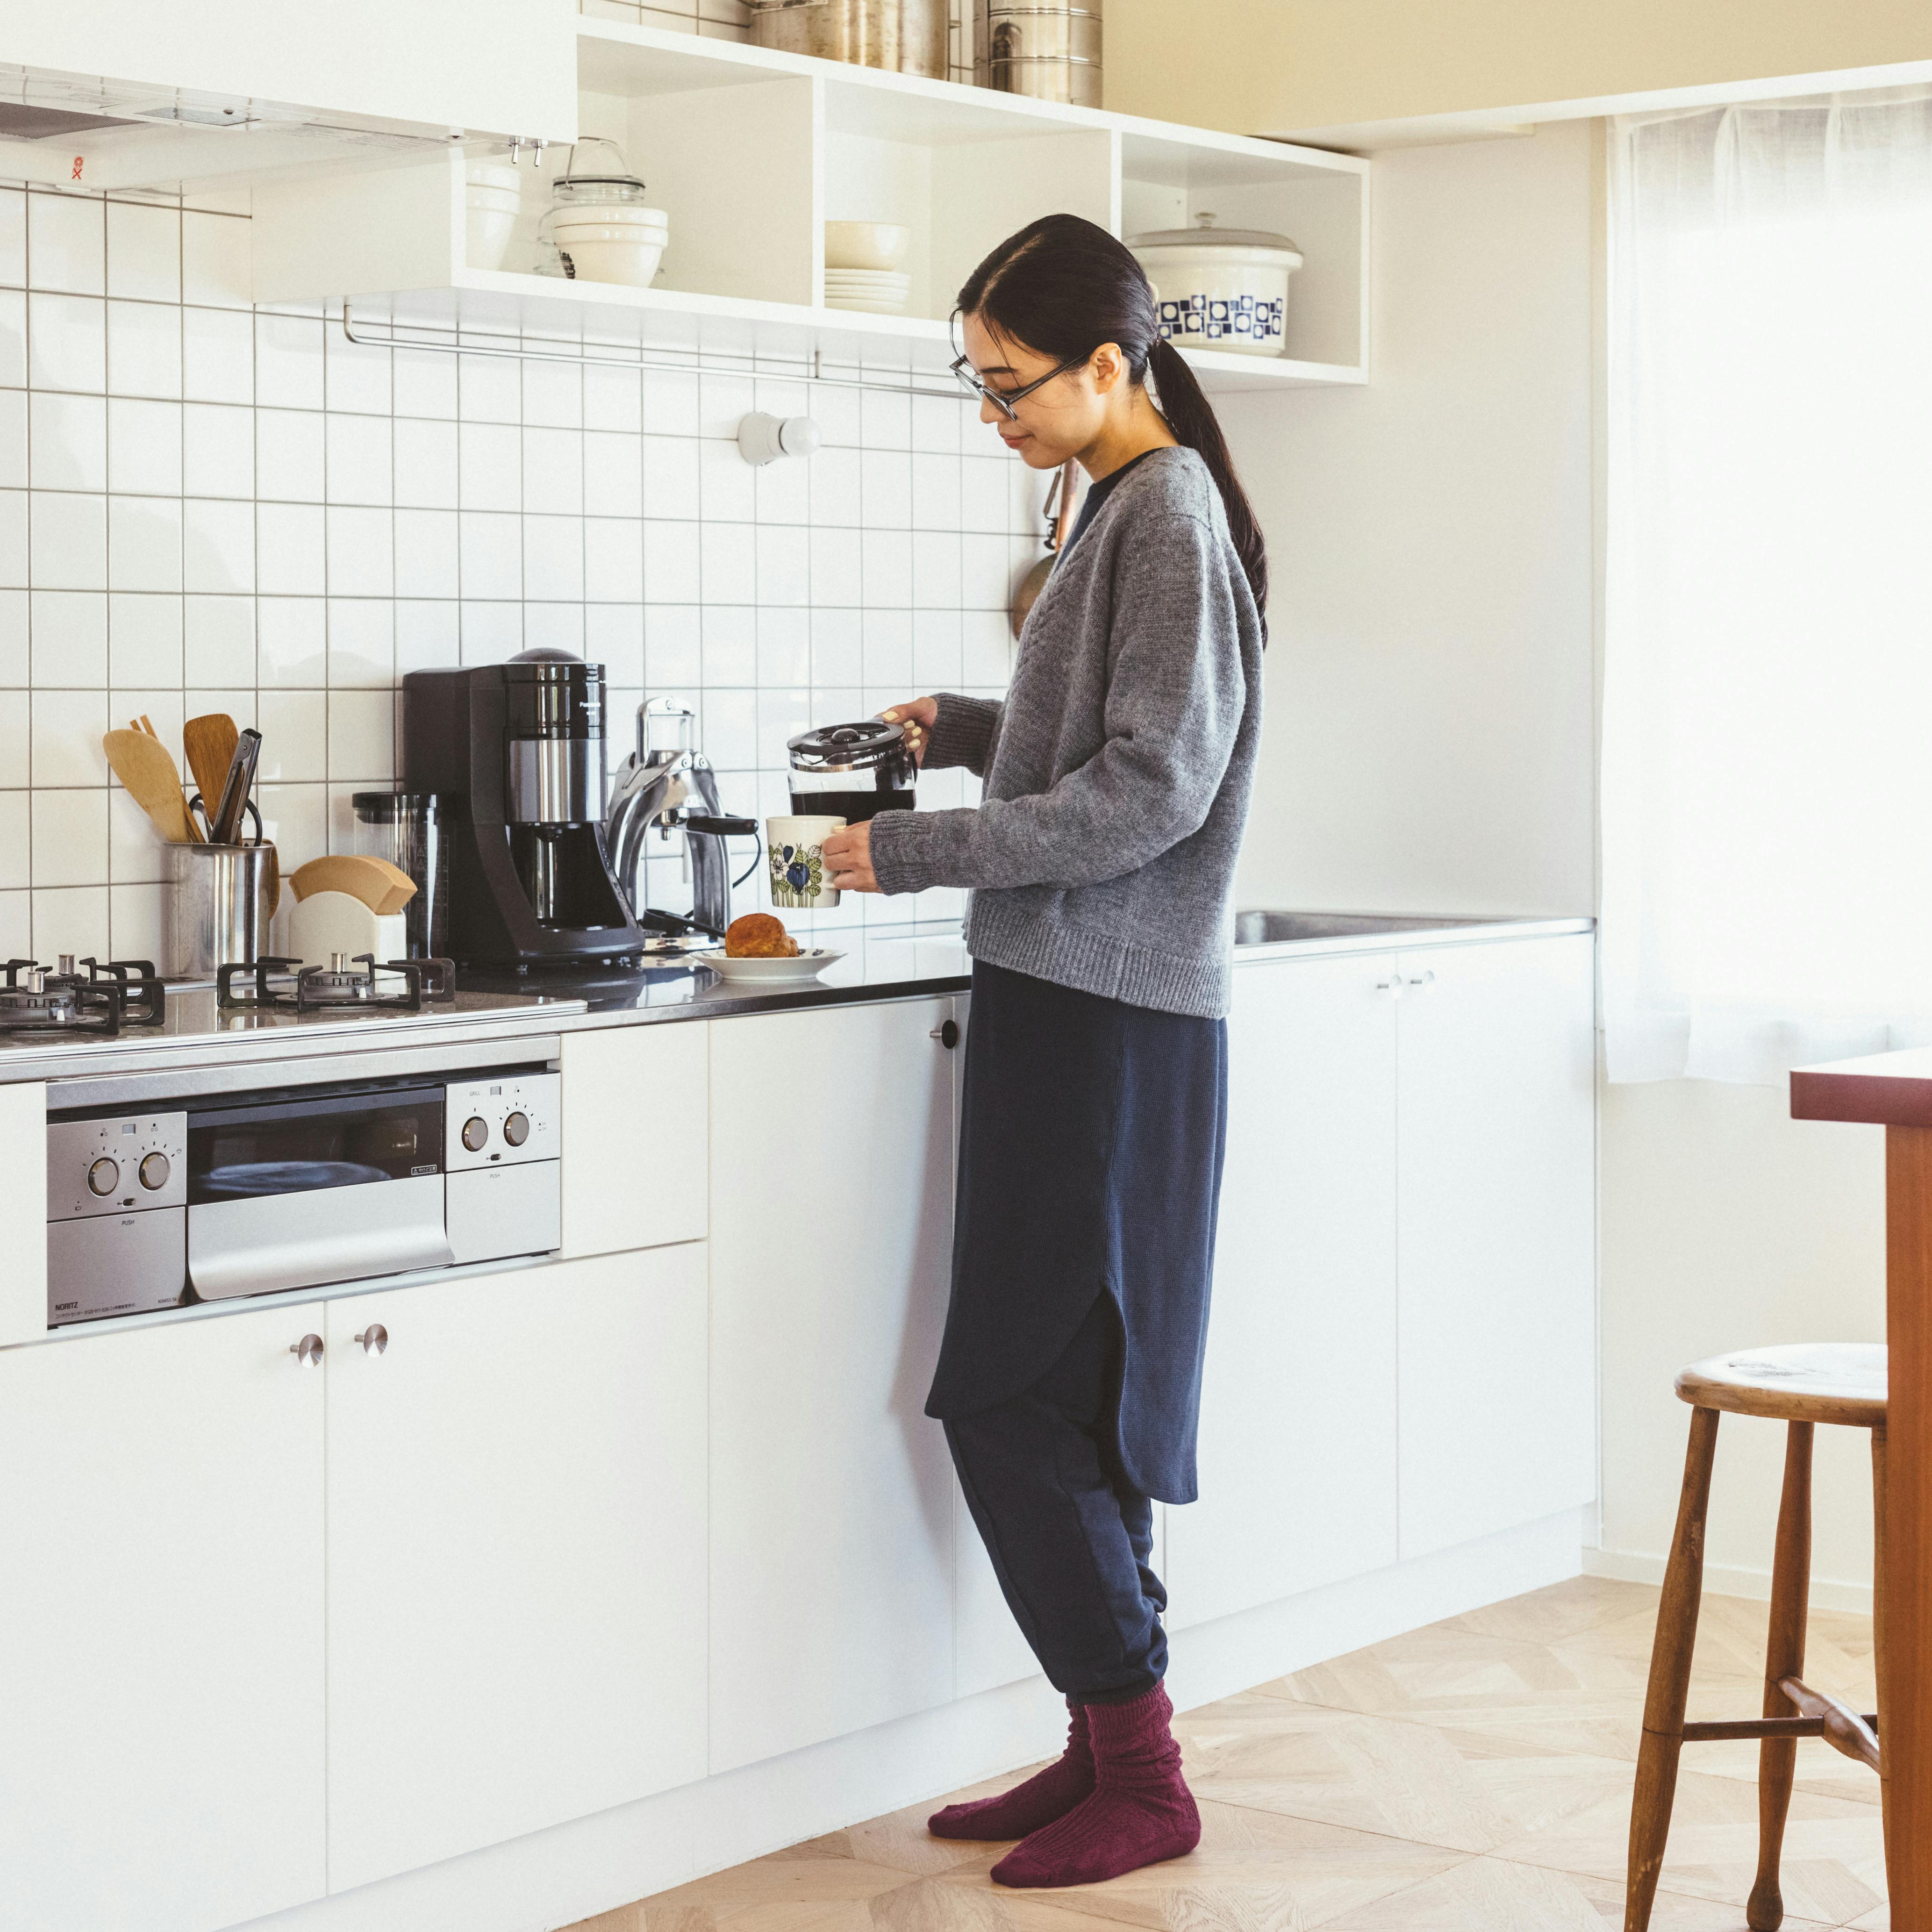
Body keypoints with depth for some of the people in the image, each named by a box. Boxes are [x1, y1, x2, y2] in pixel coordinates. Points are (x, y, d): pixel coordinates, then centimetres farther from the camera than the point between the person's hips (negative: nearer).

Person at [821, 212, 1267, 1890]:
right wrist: (968, 732, 16)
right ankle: (1106, 1751, 20)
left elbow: (1151, 789, -19)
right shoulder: (1124, 509, 17)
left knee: (1018, 1409, -8)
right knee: (1057, 1407, 12)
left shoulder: (1170, 516, -12)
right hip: (1070, 1004, 10)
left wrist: (920, 854, -16)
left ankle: (1143, 1774, 2)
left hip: (1113, 1027, -10)